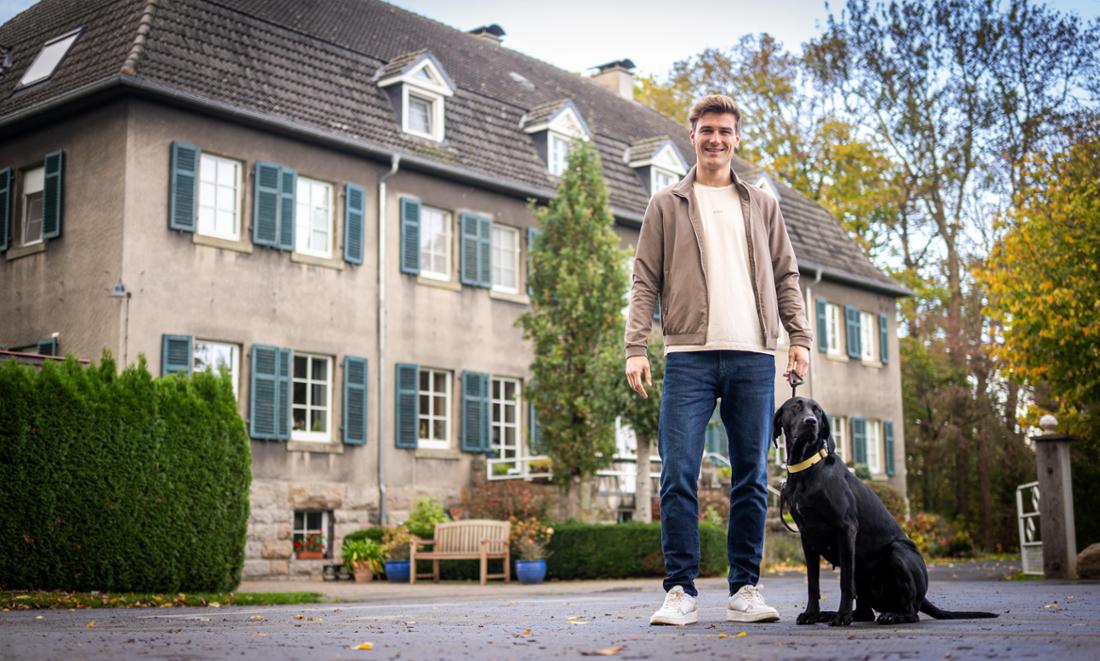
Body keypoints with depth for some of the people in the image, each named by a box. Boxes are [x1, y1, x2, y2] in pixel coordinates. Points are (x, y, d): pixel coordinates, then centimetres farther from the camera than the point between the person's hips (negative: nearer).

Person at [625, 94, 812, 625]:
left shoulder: (762, 205, 18)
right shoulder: (666, 205, 12)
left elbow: (785, 277, 16)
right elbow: (645, 282, 6)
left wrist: (800, 336, 2)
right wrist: (636, 346, -5)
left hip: (753, 357, 2)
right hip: (689, 355, -2)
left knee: (751, 478, 2)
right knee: (678, 475, -8)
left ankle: (744, 590, 9)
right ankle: (681, 591, -2)